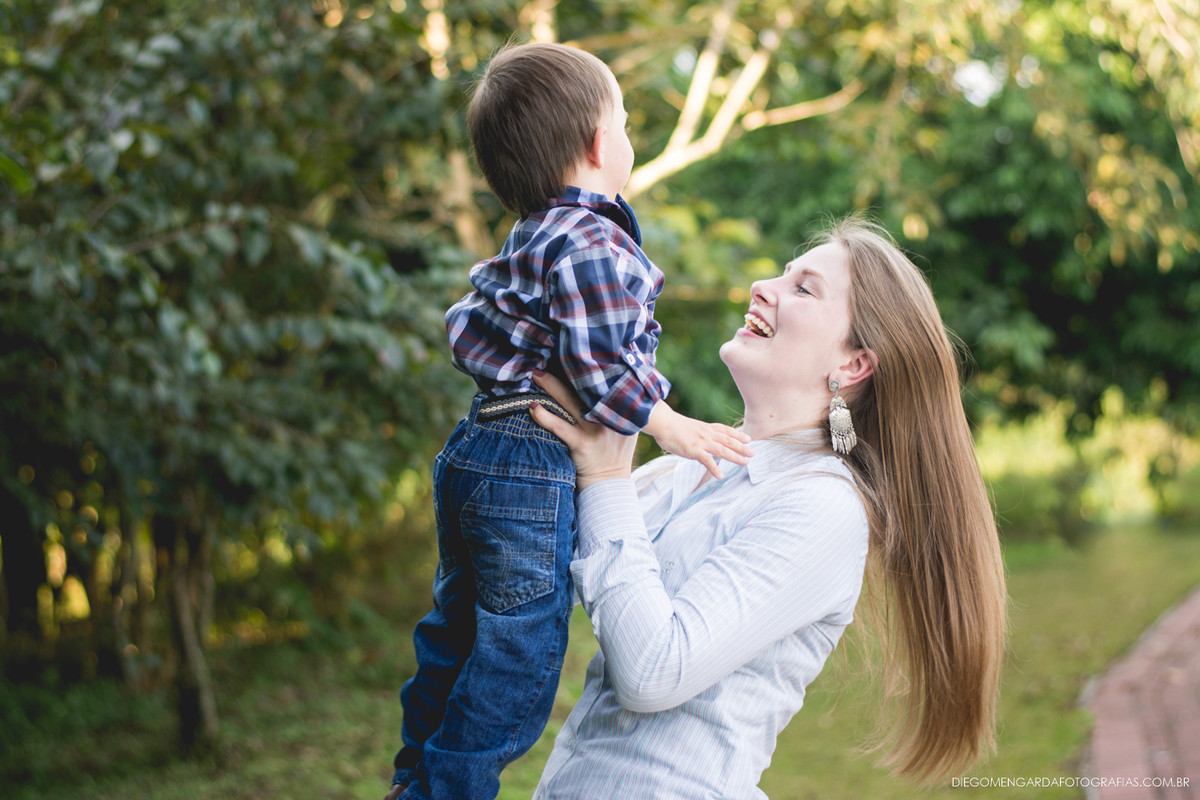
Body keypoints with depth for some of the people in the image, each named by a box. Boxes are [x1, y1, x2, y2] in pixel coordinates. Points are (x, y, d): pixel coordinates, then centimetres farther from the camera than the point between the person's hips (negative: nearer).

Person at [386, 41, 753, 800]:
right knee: (517, 659, 0)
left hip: (476, 451, 11)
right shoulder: (593, 244, -16)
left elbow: (468, 325, 20)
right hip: (533, 471, -11)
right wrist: (672, 427, -10)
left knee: (457, 628, 23)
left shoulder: (533, 237, 14)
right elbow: (600, 364, -21)